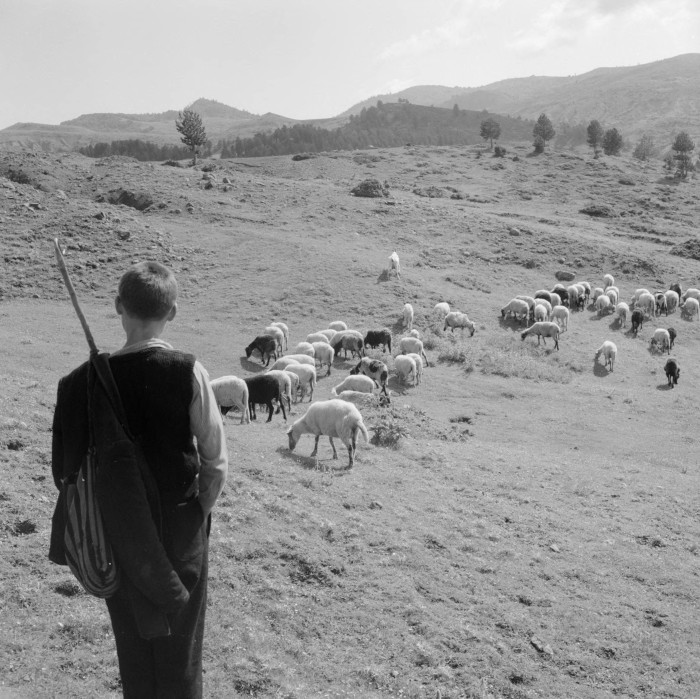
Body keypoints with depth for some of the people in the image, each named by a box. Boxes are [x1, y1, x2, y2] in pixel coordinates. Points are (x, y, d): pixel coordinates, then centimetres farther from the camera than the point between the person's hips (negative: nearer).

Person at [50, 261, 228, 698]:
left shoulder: (89, 378, -12)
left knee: (132, 639, 19)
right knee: (180, 643, 15)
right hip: (180, 529, -1)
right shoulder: (188, 372, -17)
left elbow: (68, 466, -7)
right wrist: (199, 513, 3)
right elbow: (216, 462, -13)